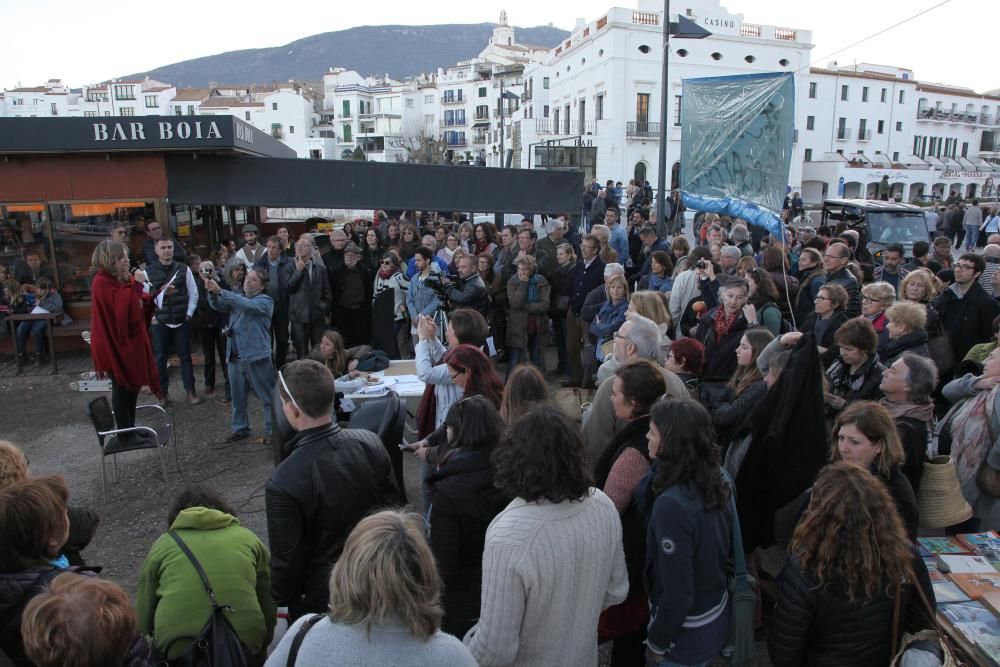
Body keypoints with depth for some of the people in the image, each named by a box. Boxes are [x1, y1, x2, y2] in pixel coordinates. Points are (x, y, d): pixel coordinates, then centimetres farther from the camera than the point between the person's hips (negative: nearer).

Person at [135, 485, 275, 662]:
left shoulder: (162, 544, 16)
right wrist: (261, 651, 29)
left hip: (178, 648, 0)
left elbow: (143, 610, 18)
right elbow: (268, 602, 18)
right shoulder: (248, 538, 17)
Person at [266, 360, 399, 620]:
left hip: (320, 600, -4)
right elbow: (392, 501, -1)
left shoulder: (283, 483, -30)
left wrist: (281, 599, 0)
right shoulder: (370, 442, -16)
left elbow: (287, 559, -19)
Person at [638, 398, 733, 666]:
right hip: (717, 621, 6)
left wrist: (656, 643, -12)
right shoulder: (716, 484, -9)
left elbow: (678, 595, -27)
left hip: (685, 637, -6)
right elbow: (727, 549, 5)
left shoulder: (672, 505, -32)